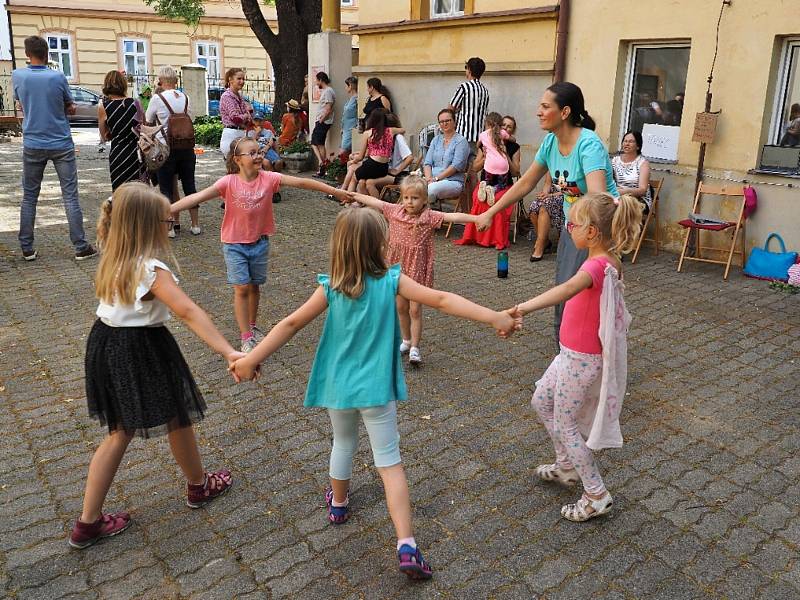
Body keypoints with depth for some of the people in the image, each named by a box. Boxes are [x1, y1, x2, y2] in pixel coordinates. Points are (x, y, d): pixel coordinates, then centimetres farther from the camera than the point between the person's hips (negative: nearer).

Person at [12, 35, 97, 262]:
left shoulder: (17, 76, -2)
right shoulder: (58, 77, -9)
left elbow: (23, 103, 14)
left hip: (33, 145, 2)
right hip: (61, 145, -2)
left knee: (29, 197, 11)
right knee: (70, 196, 0)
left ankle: (27, 248, 13)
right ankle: (81, 247, 0)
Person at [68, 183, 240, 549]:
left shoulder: (114, 258, -1)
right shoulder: (151, 269, -26)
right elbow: (188, 313, -38)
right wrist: (228, 352, -45)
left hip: (106, 345, 8)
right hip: (142, 351, -8)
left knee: (122, 431, 19)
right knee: (178, 420, 16)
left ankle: (88, 523, 23)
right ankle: (199, 486, 40)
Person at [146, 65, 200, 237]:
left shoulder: (157, 99, -8)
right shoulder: (185, 98, 3)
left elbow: (148, 121, 7)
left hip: (166, 148, -4)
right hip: (186, 146, 4)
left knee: (168, 188, 6)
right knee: (189, 185, 11)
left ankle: (172, 226, 9)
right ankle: (195, 225, 15)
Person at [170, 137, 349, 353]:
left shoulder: (268, 178, -11)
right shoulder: (229, 182, -16)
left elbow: (301, 182, -15)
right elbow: (198, 197, -22)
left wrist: (337, 191, -16)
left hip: (259, 242, 3)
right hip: (234, 244, -2)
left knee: (255, 286, 15)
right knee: (242, 288, -3)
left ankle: (252, 326, 35)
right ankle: (246, 337, 6)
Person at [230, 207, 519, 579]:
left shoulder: (331, 288, -10)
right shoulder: (391, 281, -13)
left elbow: (292, 324, -10)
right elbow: (441, 301, -18)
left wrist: (251, 360, -3)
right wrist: (495, 318, -16)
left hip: (338, 386, 2)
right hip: (376, 388, -2)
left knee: (343, 443, 27)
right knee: (389, 461, 3)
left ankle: (338, 503, 49)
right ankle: (406, 545, -3)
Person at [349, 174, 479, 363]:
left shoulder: (429, 217, -12)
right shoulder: (395, 211, -2)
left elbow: (452, 216, -23)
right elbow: (373, 201, 3)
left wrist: (477, 218, -33)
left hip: (418, 270, -4)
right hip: (398, 267, 4)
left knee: (415, 309, 0)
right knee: (401, 307, 15)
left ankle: (415, 347, 9)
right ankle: (406, 340, 32)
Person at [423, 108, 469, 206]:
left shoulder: (461, 141, 1)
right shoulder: (436, 139, 20)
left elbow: (456, 166, -10)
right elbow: (427, 163, 12)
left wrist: (436, 178, -15)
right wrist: (429, 179, -9)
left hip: (453, 181, -4)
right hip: (434, 181, 4)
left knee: (431, 189, -36)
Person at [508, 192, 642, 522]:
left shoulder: (596, 266, -30)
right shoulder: (608, 260, -2)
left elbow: (567, 289, -52)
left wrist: (525, 307, -65)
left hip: (581, 359, -10)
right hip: (574, 354, 10)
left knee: (564, 425, 5)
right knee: (541, 401, 23)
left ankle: (597, 495, 18)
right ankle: (566, 467, 40)